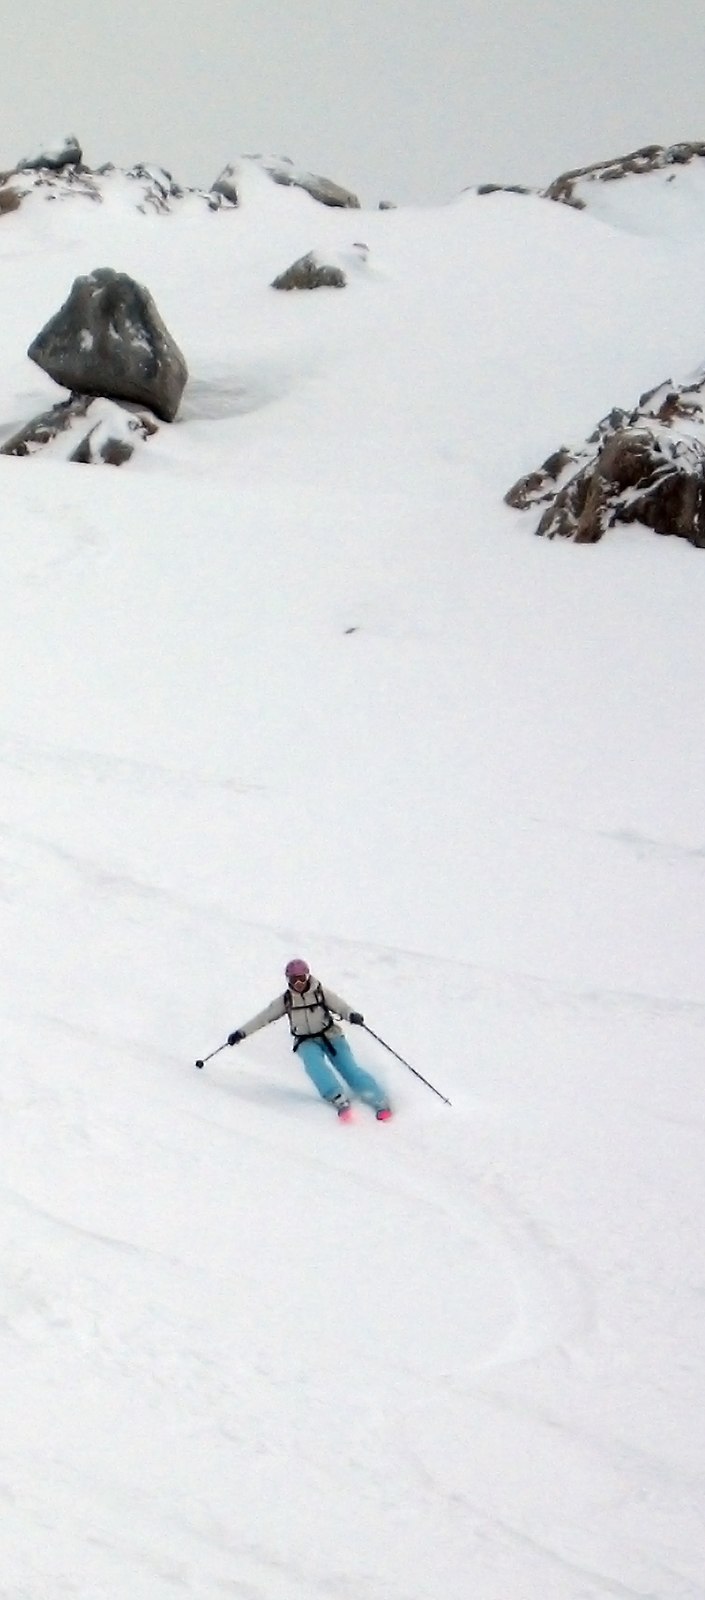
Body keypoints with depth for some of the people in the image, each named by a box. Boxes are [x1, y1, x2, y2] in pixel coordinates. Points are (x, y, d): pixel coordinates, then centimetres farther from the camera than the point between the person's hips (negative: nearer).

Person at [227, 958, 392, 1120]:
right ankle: (338, 1099, -42)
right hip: (307, 1042, 1)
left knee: (349, 1068, -18)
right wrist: (241, 1033, 2)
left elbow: (339, 1005, -17)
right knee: (314, 1063, -32)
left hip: (330, 1036, -1)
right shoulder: (286, 999, 2)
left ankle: (379, 1101, -17)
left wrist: (351, 1015, -40)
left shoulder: (320, 992, -5)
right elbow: (265, 1017, 5)